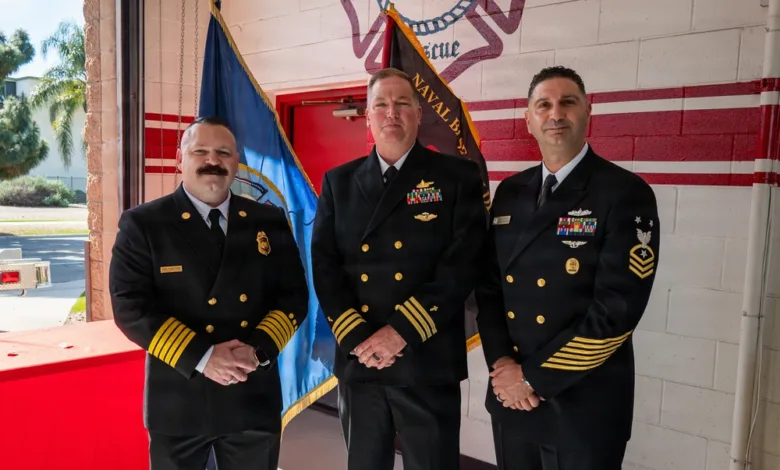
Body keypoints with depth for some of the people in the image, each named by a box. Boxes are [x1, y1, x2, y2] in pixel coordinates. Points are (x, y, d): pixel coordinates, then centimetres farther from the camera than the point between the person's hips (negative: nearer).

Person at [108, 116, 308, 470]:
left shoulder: (270, 222, 5)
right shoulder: (143, 224, -3)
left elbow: (294, 296, 3)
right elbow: (130, 306, -10)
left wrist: (260, 349, -13)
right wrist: (200, 357, -18)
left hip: (254, 399, 3)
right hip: (177, 401, -2)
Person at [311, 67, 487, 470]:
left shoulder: (457, 177, -1)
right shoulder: (339, 182, 8)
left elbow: (462, 267, -10)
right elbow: (324, 268, 1)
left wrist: (401, 332, -16)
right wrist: (358, 339, -11)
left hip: (428, 365, -2)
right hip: (357, 362, 3)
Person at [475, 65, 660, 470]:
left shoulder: (626, 194, -11)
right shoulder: (509, 193, 6)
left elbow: (618, 308, -18)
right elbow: (488, 285, 7)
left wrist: (532, 376, -14)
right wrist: (501, 364, -8)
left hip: (583, 405, -4)